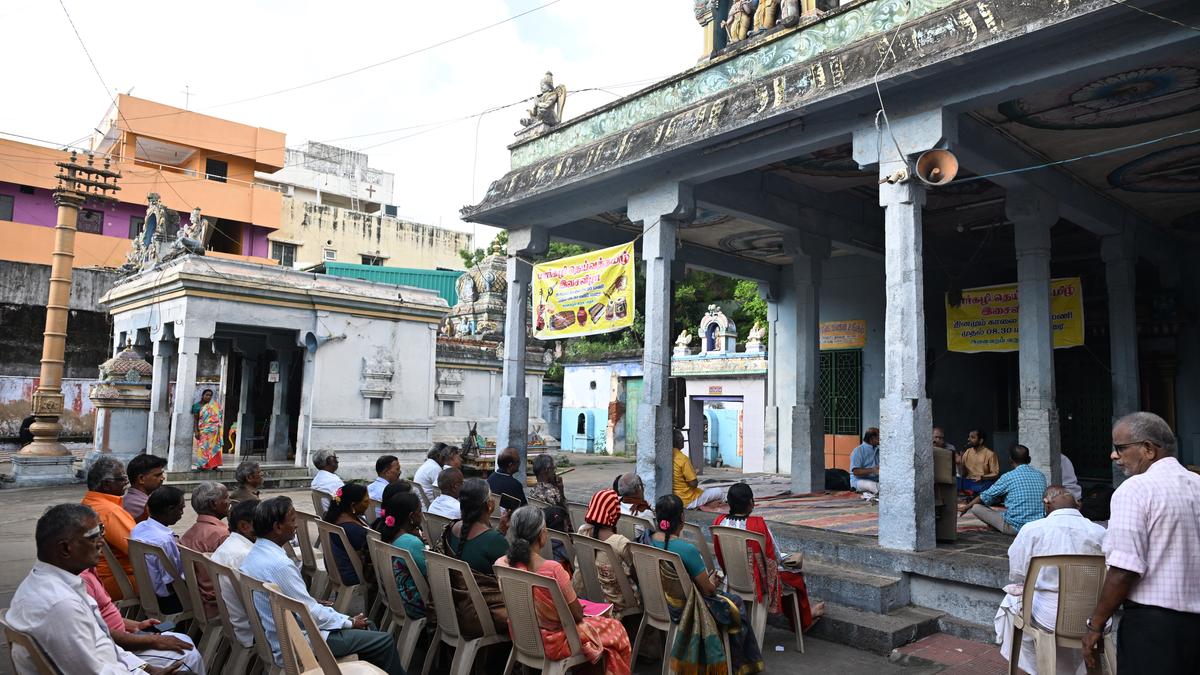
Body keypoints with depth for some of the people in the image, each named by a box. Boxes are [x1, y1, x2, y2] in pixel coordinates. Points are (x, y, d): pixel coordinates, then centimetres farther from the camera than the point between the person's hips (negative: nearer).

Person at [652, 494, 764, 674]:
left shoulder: (648, 541, -10)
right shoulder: (687, 549, -31)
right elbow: (708, 590, -18)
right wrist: (712, 581, 3)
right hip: (684, 610, -7)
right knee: (735, 603, 20)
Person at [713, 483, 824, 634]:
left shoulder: (719, 522, -12)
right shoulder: (758, 524, -26)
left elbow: (720, 558, 1)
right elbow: (774, 558, -15)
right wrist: (788, 558, 7)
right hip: (757, 581, -5)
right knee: (795, 576, 23)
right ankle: (805, 619, 46)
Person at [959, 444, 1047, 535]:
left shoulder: (1008, 477, -9)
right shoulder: (1041, 476, 6)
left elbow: (986, 497, 2)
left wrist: (966, 507, 19)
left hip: (1015, 527, -6)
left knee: (976, 507, 0)